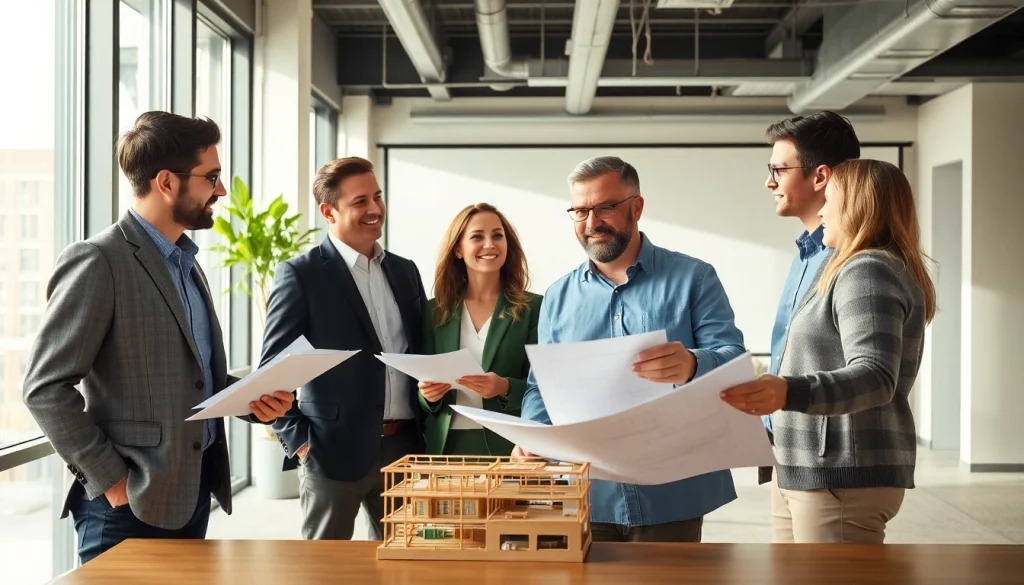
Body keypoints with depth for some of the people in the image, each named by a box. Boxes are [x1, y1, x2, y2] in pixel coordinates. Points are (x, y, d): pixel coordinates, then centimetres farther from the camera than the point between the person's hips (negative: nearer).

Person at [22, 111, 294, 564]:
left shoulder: (185, 263, 14)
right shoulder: (97, 262, -13)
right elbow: (45, 388, -17)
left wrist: (252, 398, 2)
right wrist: (110, 479, -16)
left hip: (192, 492, 8)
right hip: (130, 503, -8)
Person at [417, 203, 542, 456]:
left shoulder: (533, 308, -1)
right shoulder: (434, 311, 7)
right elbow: (422, 388, 11)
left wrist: (505, 388, -20)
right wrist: (428, 394, -10)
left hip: (509, 446, -2)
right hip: (446, 446, 2)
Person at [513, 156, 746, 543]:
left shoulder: (693, 278, 0)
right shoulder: (558, 296, 10)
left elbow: (734, 361, -10)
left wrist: (691, 366, -33)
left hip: (670, 495, -3)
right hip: (585, 496, 3)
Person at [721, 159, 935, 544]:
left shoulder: (868, 271, -13)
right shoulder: (858, 270, 20)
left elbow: (876, 377, -27)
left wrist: (789, 392, -43)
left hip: (842, 477, -11)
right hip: (808, 472, 11)